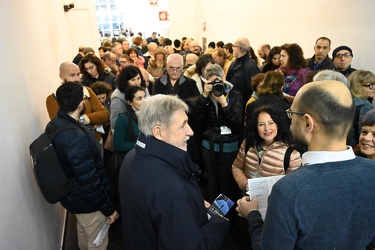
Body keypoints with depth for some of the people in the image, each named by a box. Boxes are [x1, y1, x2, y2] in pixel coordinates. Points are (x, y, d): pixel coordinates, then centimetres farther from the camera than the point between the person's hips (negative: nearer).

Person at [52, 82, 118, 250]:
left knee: (84, 233, 32)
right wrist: (109, 208, -19)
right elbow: (89, 181, -31)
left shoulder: (54, 125, -6)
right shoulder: (77, 138, -35)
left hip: (72, 195, 9)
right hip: (86, 201, -9)